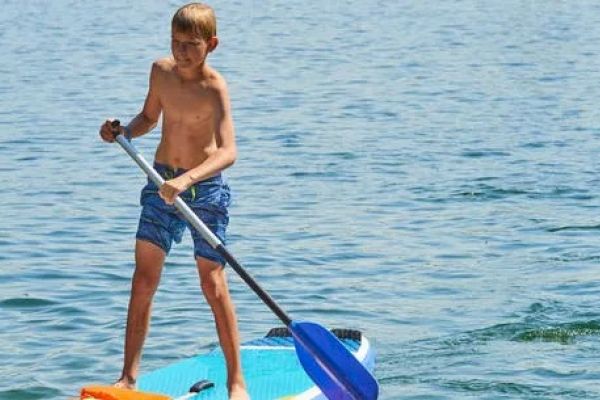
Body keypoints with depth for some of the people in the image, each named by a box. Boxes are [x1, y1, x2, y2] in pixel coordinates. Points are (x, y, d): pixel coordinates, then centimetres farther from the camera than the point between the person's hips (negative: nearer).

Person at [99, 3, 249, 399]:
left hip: (205, 187, -5)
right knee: (143, 281, 2)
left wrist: (188, 179, -46)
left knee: (213, 284, -5)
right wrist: (122, 132, -3)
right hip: (161, 183, 5)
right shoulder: (161, 71, -1)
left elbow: (228, 151, -32)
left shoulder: (214, 88, -20)